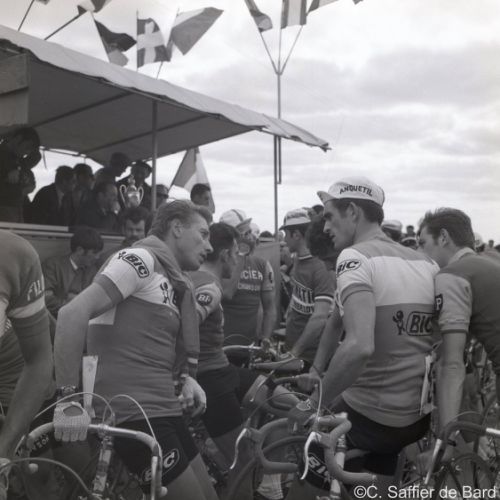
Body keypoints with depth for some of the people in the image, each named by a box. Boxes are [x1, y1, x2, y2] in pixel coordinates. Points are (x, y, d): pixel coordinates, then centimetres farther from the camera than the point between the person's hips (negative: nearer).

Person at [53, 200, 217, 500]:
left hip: (162, 408, 9)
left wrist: (186, 378, 6)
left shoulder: (174, 283, 18)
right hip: (133, 412, -9)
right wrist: (68, 398, -25)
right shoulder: (141, 260, -10)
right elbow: (73, 313, -21)